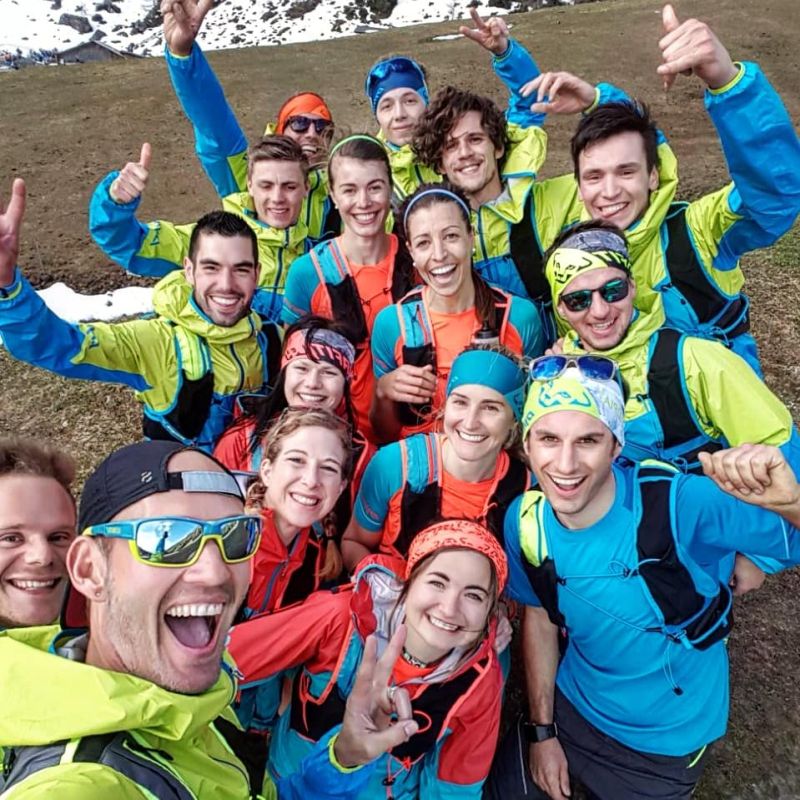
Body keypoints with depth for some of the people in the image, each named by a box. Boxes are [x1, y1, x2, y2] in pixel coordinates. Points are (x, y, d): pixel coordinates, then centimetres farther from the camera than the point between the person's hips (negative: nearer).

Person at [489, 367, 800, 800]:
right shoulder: (524, 521, -17)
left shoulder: (680, 504, -31)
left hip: (666, 741, -3)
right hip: (571, 710, 3)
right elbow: (539, 614, -2)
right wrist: (542, 730, 2)